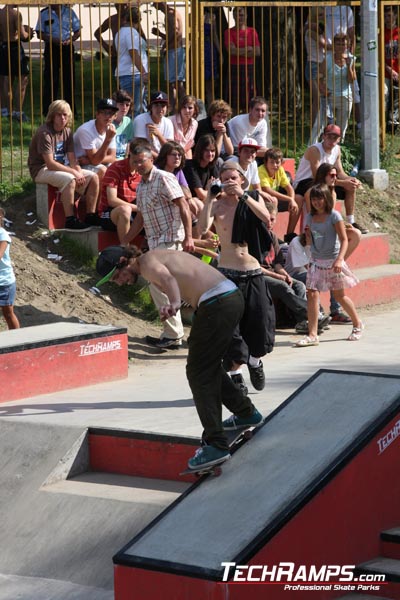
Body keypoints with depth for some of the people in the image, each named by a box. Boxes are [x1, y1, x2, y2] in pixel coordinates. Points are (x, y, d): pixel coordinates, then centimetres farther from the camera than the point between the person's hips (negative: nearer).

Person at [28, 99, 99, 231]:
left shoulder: (67, 131, 7)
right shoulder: (44, 133, -19)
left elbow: (72, 158, 5)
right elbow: (50, 163, -24)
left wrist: (79, 173, -16)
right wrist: (74, 172, -25)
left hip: (61, 168, 8)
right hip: (41, 170, -8)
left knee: (93, 177, -8)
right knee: (69, 180, -36)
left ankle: (90, 216, -4)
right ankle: (70, 220, -30)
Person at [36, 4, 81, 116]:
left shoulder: (69, 12, 5)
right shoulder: (44, 14, 2)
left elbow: (78, 31, 9)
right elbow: (40, 33, 0)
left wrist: (70, 40, -11)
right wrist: (53, 40, -16)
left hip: (67, 48, 2)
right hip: (51, 49, -2)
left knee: (69, 79, 4)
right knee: (51, 80, -3)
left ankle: (71, 110, 11)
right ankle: (48, 110, 2)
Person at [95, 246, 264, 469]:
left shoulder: (147, 262, -9)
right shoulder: (158, 256, 20)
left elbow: (167, 278, -33)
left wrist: (174, 303, -52)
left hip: (217, 304, -10)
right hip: (233, 296, 10)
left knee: (199, 373, -5)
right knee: (210, 367, 25)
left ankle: (216, 444, -10)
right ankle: (246, 413, 40)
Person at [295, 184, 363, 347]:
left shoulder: (334, 216, -9)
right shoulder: (310, 218, 6)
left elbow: (344, 239, -12)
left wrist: (339, 259, -24)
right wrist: (308, 235, -8)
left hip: (333, 261, -4)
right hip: (316, 261, 4)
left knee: (340, 295, 7)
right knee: (312, 294, -9)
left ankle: (357, 324, 29)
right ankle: (312, 335, -10)